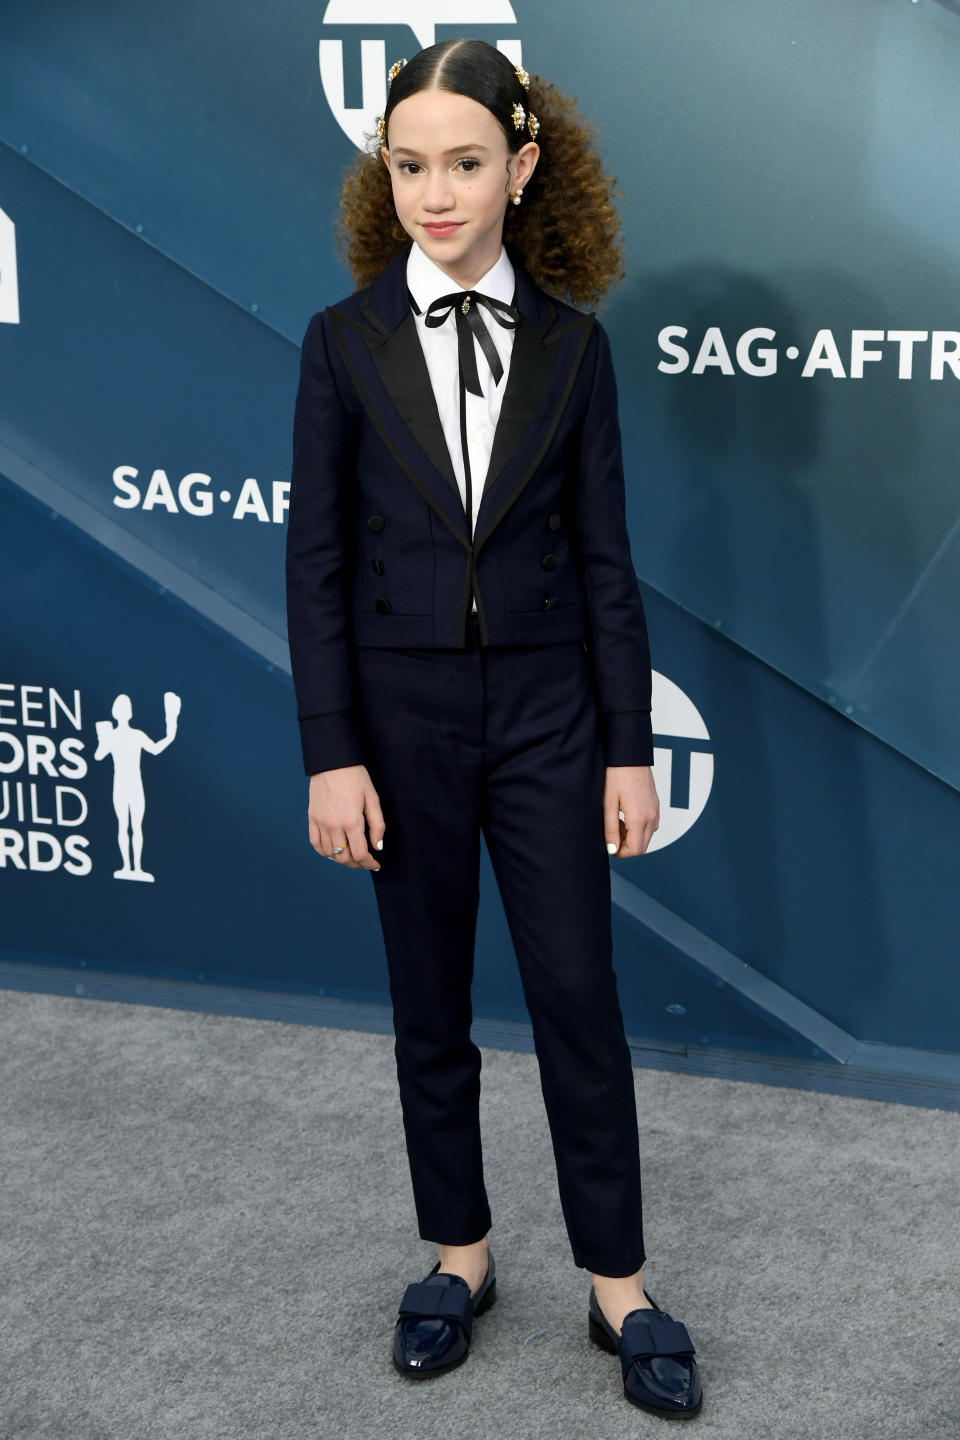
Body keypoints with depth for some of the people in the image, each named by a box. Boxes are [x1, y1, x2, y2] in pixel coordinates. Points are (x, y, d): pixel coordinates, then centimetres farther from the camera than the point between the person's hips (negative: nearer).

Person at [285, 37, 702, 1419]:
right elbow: (317, 555, -3)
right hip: (403, 709, 0)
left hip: (546, 706, 0)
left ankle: (618, 1286, 17)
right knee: (431, 1004, 11)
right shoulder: (345, 338, -3)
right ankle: (460, 1253, 28)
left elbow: (605, 553, 1)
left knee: (579, 994, 3)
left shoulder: (571, 342, -1)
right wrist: (331, 753, -8)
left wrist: (630, 747, -1)